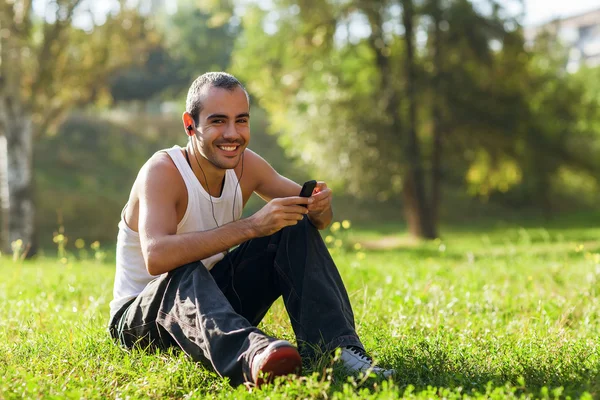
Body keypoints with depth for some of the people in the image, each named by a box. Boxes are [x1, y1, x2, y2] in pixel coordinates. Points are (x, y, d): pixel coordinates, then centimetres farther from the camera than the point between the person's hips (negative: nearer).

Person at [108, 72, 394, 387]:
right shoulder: (162, 172, -24)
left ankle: (336, 348, -26)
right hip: (140, 318, -6)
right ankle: (250, 356, -67)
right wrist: (252, 226, -45)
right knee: (185, 274, -39)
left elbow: (309, 211, 3)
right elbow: (156, 257, -42)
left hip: (213, 300, 6)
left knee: (297, 229, -10)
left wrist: (320, 206, -23)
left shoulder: (246, 165, -5)